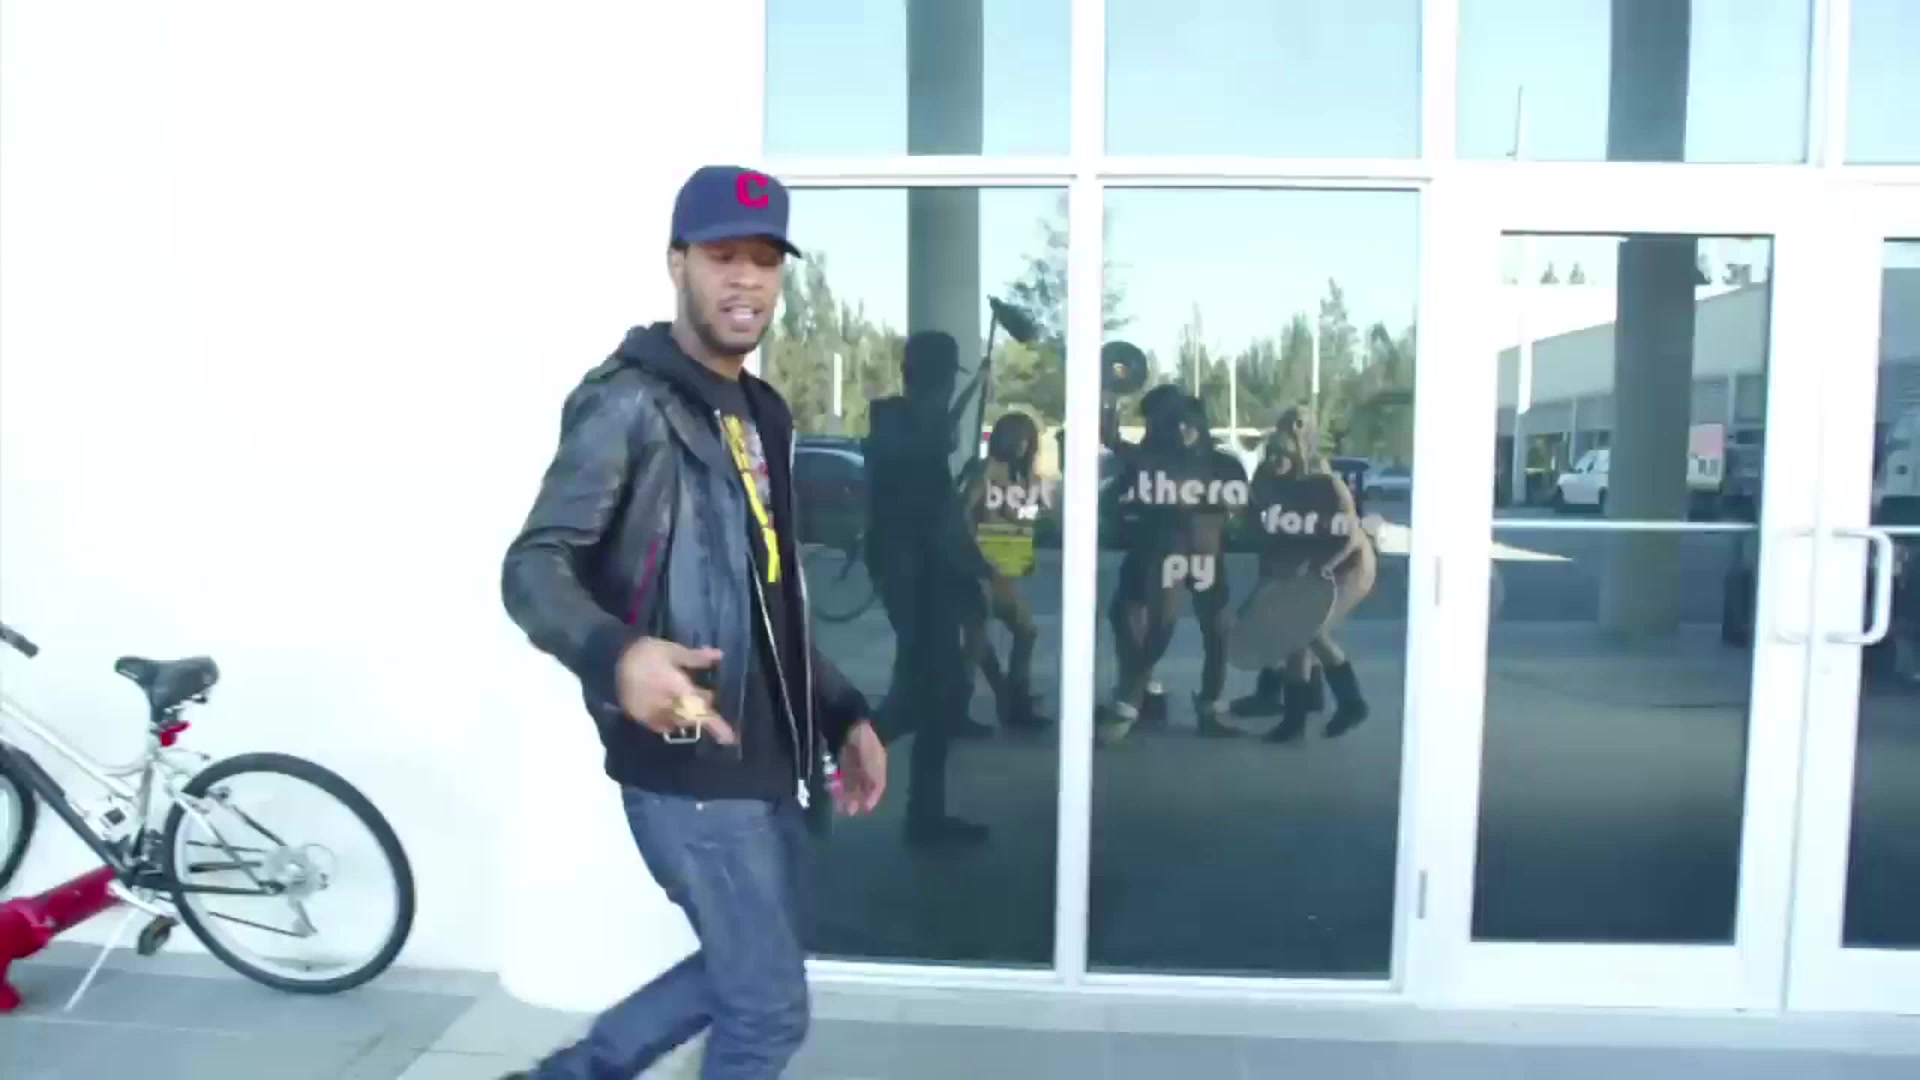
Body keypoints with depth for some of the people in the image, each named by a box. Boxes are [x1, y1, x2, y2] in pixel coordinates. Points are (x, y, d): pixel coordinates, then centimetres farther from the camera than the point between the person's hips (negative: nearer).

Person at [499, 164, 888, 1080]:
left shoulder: (763, 413, 14)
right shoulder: (629, 401, -12)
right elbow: (532, 567, -19)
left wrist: (843, 713, 15)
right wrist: (617, 655, -39)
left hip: (765, 760, 8)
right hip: (688, 767, -8)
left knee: (741, 977, 22)